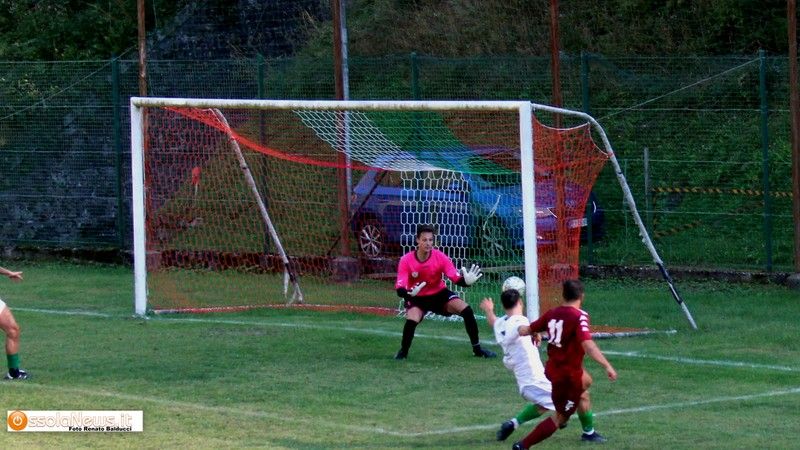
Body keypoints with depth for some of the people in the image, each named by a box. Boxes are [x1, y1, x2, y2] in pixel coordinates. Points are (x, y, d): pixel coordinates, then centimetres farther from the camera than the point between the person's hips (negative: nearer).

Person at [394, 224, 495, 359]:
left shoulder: (440, 257, -19)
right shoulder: (406, 260, -22)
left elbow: (456, 278, -22)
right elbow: (400, 289, -27)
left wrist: (466, 281, -45)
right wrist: (409, 293, -51)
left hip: (439, 294, 2)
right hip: (416, 297, -2)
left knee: (466, 310, -15)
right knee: (412, 320, -30)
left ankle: (477, 349, 2)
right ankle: (403, 352, 0)